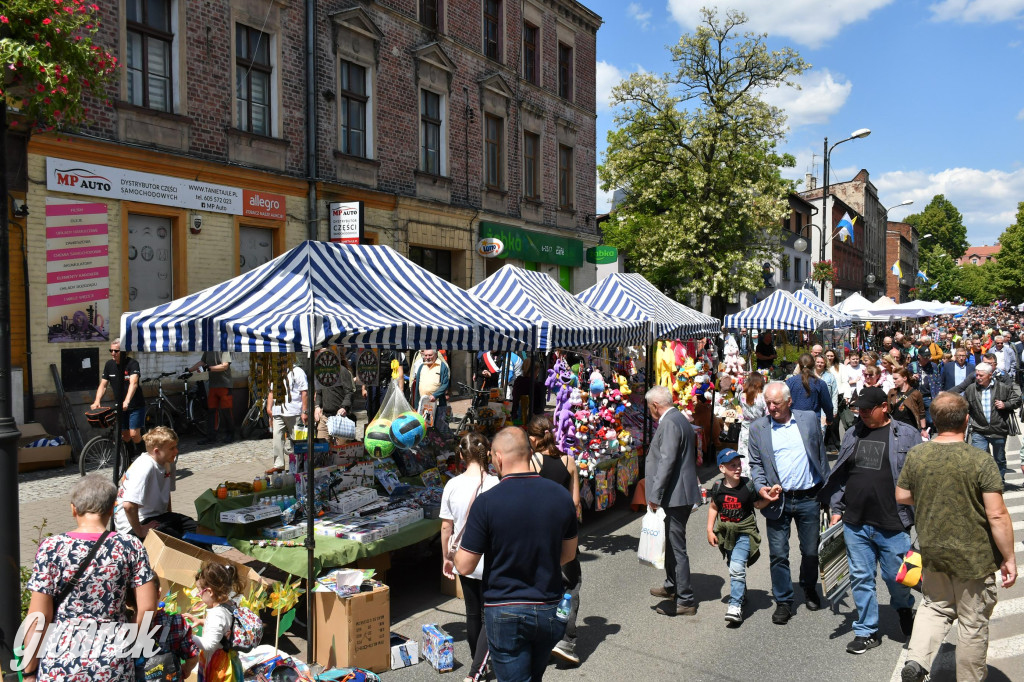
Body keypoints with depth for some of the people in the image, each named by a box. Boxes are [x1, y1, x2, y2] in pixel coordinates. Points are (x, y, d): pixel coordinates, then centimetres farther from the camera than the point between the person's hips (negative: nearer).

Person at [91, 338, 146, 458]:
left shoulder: (132, 363, -16)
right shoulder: (109, 364, 2)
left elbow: (133, 383, -30)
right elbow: (103, 385, 5)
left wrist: (127, 401, -44)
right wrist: (97, 401, -12)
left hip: (135, 405, -5)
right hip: (120, 406, 5)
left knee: (134, 434, -13)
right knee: (124, 435, 6)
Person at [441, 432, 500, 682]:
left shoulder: (452, 485, -8)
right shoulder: (495, 485, -17)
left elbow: (446, 526, -1)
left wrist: (447, 557, 13)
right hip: (491, 563, -4)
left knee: (472, 613, 20)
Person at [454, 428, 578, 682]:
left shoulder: (486, 502, -19)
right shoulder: (562, 496, -6)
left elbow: (464, 567, -13)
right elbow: (569, 553, 7)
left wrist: (457, 553, 8)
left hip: (505, 613, -4)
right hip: (549, 611, 5)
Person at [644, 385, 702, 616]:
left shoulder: (669, 423, -17)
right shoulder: (679, 419, 15)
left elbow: (666, 462, -24)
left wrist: (655, 496, -21)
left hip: (675, 495, -11)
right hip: (679, 494, 11)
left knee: (677, 547, -3)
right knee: (671, 543, 23)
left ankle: (685, 601, 4)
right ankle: (672, 586, 38)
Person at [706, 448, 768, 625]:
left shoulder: (748, 486, -12)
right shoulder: (718, 488, -6)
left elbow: (758, 504, 2)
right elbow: (713, 507, 8)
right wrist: (710, 530, 5)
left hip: (745, 532, -4)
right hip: (726, 532, 4)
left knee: (737, 567, -18)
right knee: (733, 566, 20)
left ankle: (735, 605, -12)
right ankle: (741, 591, 46)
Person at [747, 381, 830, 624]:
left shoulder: (809, 419, 2)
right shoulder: (758, 428, 1)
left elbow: (821, 456, 8)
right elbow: (755, 464, 6)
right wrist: (761, 486, -11)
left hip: (808, 498, 1)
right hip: (777, 501, 0)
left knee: (811, 551, 13)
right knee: (778, 554, 3)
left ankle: (809, 589, 40)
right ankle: (783, 602, 19)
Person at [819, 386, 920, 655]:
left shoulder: (908, 435, -3)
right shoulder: (853, 434, 8)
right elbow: (841, 474, 13)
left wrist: (916, 515, -6)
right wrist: (836, 509, 11)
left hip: (893, 524, -3)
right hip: (855, 522, 4)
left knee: (897, 577, 9)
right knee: (861, 577, 9)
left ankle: (904, 608, 42)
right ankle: (867, 631, 23)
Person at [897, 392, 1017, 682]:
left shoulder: (916, 455, -7)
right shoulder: (981, 461, -19)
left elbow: (901, 496, 4)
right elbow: (997, 515, -18)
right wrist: (1009, 558, -8)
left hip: (932, 551, 4)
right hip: (974, 557, -3)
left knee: (935, 607, 22)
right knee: (973, 623, 14)